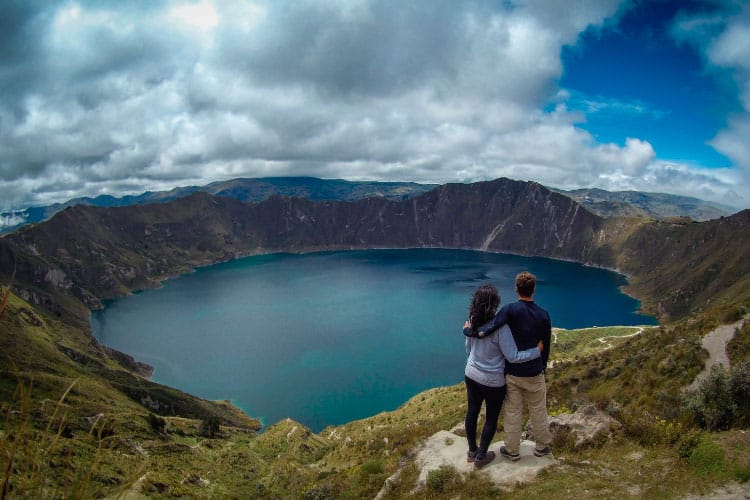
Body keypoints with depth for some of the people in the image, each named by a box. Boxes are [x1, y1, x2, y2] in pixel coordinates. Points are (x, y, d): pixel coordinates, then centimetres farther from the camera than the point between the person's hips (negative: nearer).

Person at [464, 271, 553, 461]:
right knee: (538, 412, 20)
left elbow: (486, 331, -27)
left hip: (512, 373, -1)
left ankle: (512, 450, 27)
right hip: (534, 374, 2)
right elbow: (546, 347, 2)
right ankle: (542, 446, 36)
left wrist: (468, 331, -8)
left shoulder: (510, 310, -18)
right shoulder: (544, 315, -8)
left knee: (513, 413, 13)